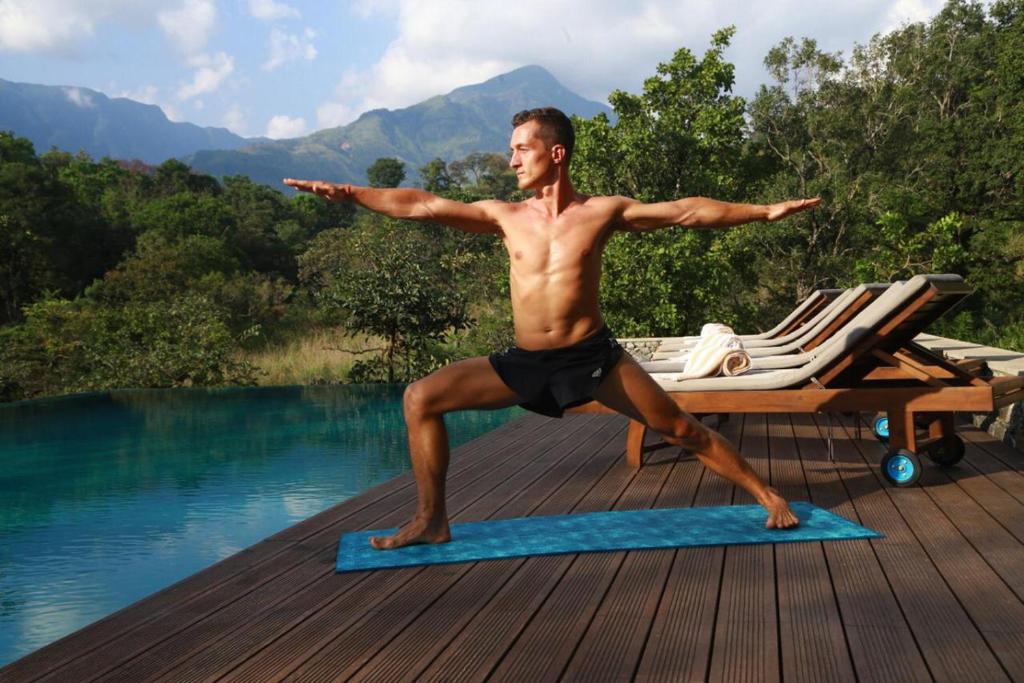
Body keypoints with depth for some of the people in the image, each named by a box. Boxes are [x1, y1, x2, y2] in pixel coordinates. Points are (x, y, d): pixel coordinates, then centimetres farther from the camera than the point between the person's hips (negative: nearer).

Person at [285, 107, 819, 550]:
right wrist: (347, 193, -6)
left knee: (681, 429, -2)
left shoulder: (602, 212, -3)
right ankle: (432, 521, 3)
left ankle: (768, 498, 18)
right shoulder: (505, 217, 2)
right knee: (421, 399, -8)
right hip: (525, 362, 3)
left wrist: (764, 211, -4)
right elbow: (421, 206, 0)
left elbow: (686, 211, -2)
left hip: (592, 356, -2)